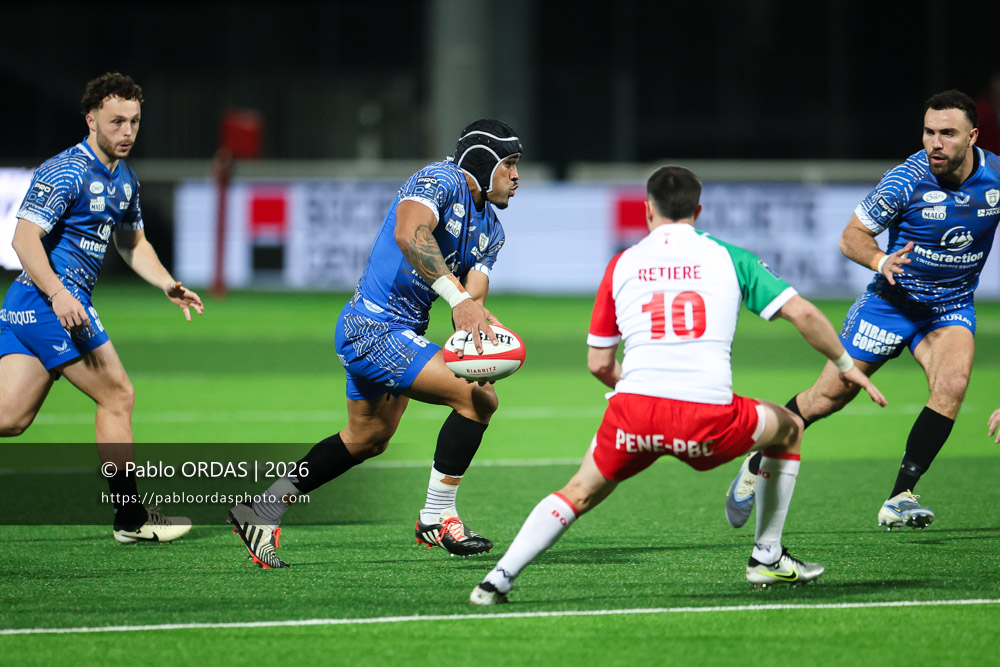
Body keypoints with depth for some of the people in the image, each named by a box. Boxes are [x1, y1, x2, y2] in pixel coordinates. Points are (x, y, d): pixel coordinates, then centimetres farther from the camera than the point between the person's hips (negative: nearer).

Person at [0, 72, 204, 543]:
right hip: (51, 299, -9)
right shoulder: (66, 172, -14)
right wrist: (58, 293, -32)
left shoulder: (124, 178, 17)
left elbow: (132, 243, 28)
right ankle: (131, 518, 3)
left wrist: (168, 285, 12)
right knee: (118, 396, -4)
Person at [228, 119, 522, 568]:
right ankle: (437, 516, -9)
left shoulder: (490, 230, 12)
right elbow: (409, 232, -37)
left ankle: (262, 509, 32)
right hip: (374, 328, -11)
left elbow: (472, 298, -2)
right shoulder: (440, 181, -15)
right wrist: (457, 297, -45)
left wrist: (475, 321, -27)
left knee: (367, 439, 25)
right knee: (478, 398, -19)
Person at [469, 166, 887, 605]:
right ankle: (767, 557, 31)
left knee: (580, 494, 22)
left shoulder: (622, 264, 17)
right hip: (709, 420, -1)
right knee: (790, 429, 28)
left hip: (634, 413, 1)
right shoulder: (727, 257, 14)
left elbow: (599, 364, 19)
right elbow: (802, 313, 8)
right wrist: (845, 365, 24)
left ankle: (500, 577, 5)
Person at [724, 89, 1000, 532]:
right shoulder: (906, 179, -21)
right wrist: (879, 261, -33)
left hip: (951, 308, 2)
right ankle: (756, 468, 28)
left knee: (952, 384, -26)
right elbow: (851, 236, -13)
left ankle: (899, 499, -22)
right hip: (894, 299, -2)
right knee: (829, 395, 3)